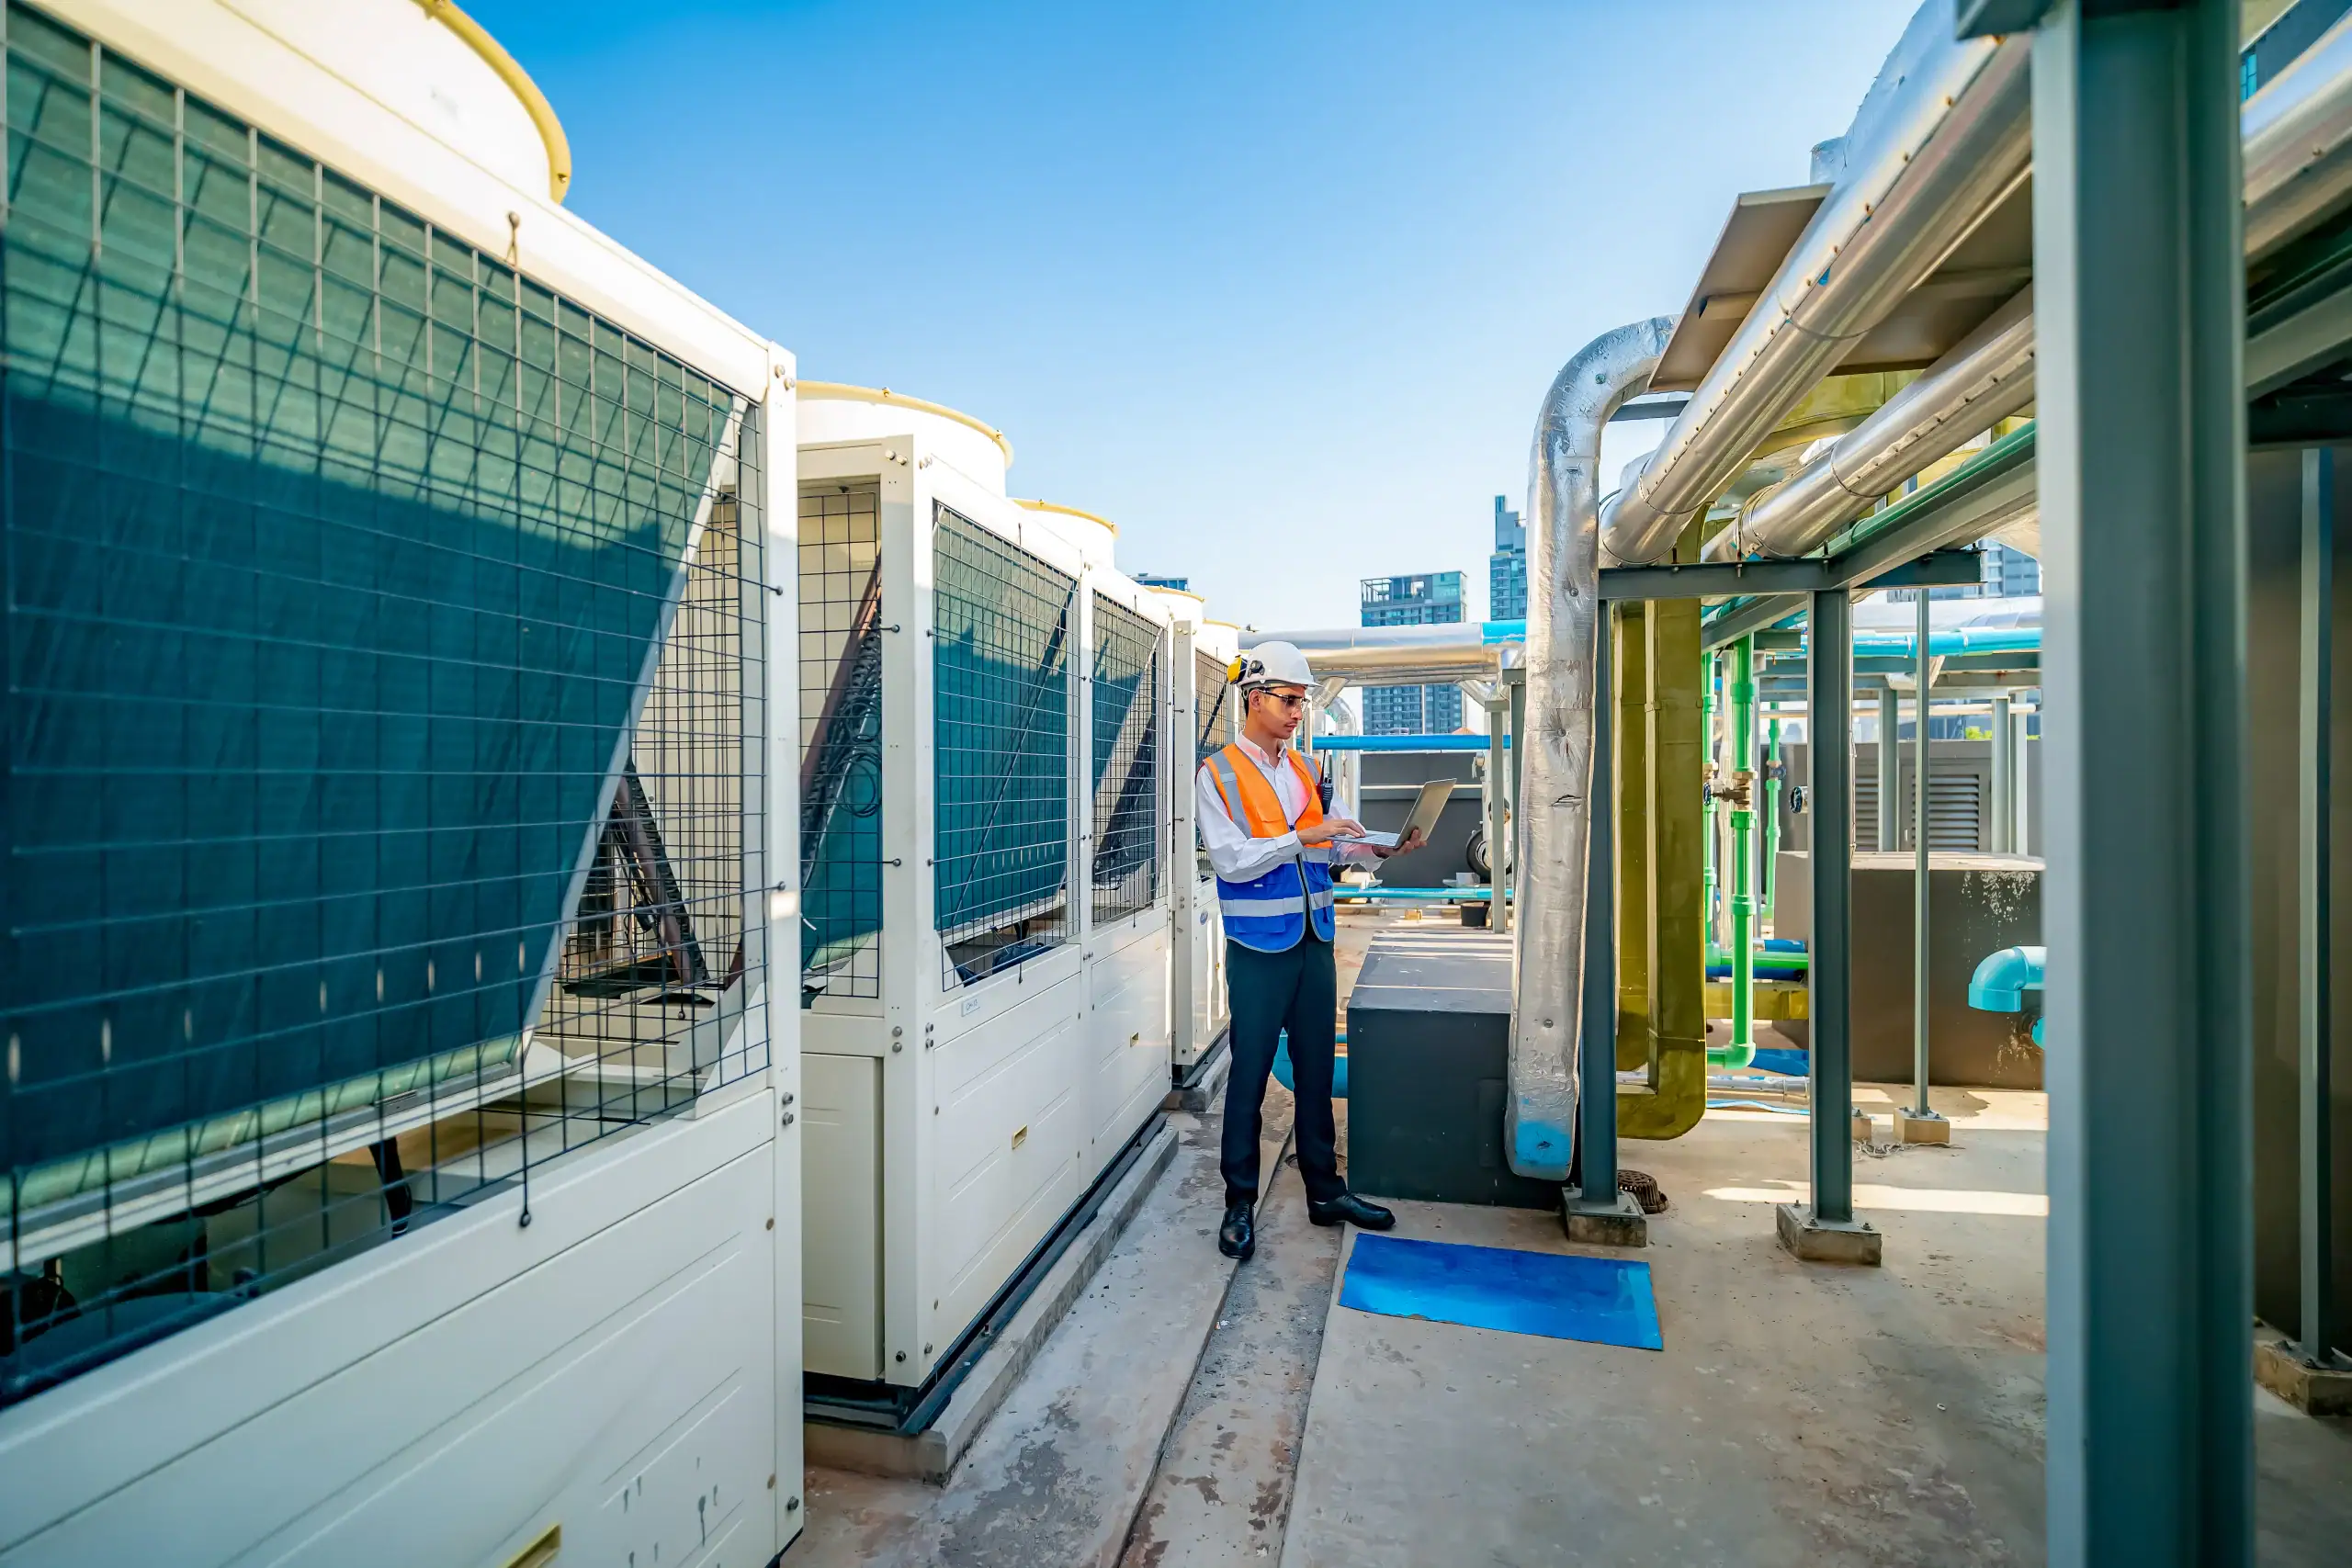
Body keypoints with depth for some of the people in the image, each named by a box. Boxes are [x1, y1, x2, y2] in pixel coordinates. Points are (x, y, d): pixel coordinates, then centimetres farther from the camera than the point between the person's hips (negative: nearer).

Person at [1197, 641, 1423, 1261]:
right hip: (1259, 948, -5)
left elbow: (1338, 844, 14)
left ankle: (1325, 1191, 29)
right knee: (1249, 1076, 3)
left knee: (1317, 1071, 14)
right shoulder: (1218, 774, -6)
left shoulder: (1305, 771, 12)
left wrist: (1382, 849, -5)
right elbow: (1231, 861, -16)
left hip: (1314, 942, 6)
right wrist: (1302, 837, -23)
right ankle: (1239, 1204, 18)